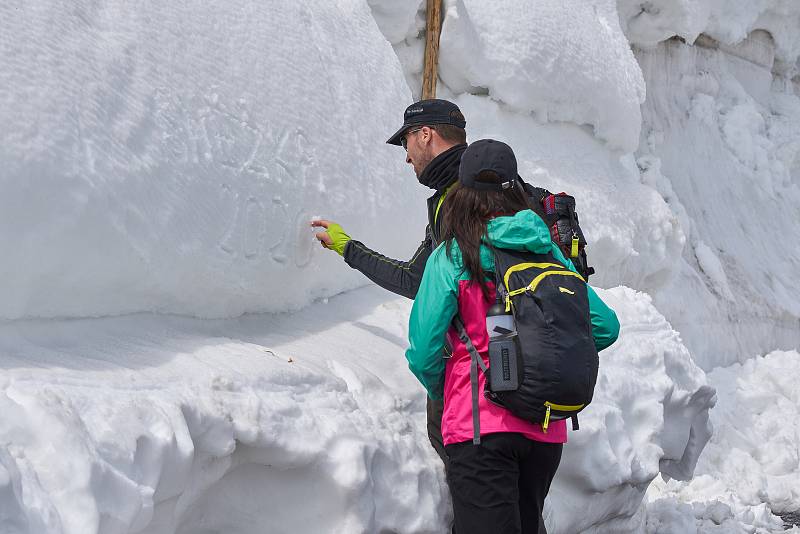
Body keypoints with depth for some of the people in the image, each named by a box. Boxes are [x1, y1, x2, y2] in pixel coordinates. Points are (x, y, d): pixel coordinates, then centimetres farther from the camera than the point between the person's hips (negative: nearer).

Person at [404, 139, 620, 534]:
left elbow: (423, 351, -8)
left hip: (479, 425, -5)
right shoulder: (548, 253, 6)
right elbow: (605, 326, 6)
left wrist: (440, 390, 13)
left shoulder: (451, 257, -6)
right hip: (547, 430, 5)